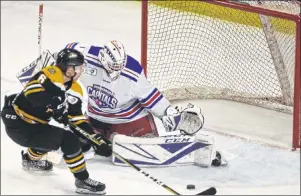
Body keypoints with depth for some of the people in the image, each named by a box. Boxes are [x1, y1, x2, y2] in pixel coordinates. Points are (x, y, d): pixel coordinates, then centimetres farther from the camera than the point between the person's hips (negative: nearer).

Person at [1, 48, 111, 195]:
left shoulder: (75, 89, 7)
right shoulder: (52, 74, -19)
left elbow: (78, 119, 8)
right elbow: (32, 89, -36)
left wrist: (99, 140, 1)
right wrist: (54, 102, -42)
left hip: (32, 124, 10)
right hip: (18, 124, -10)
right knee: (68, 139, -19)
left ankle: (30, 159, 53)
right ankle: (82, 181, -8)